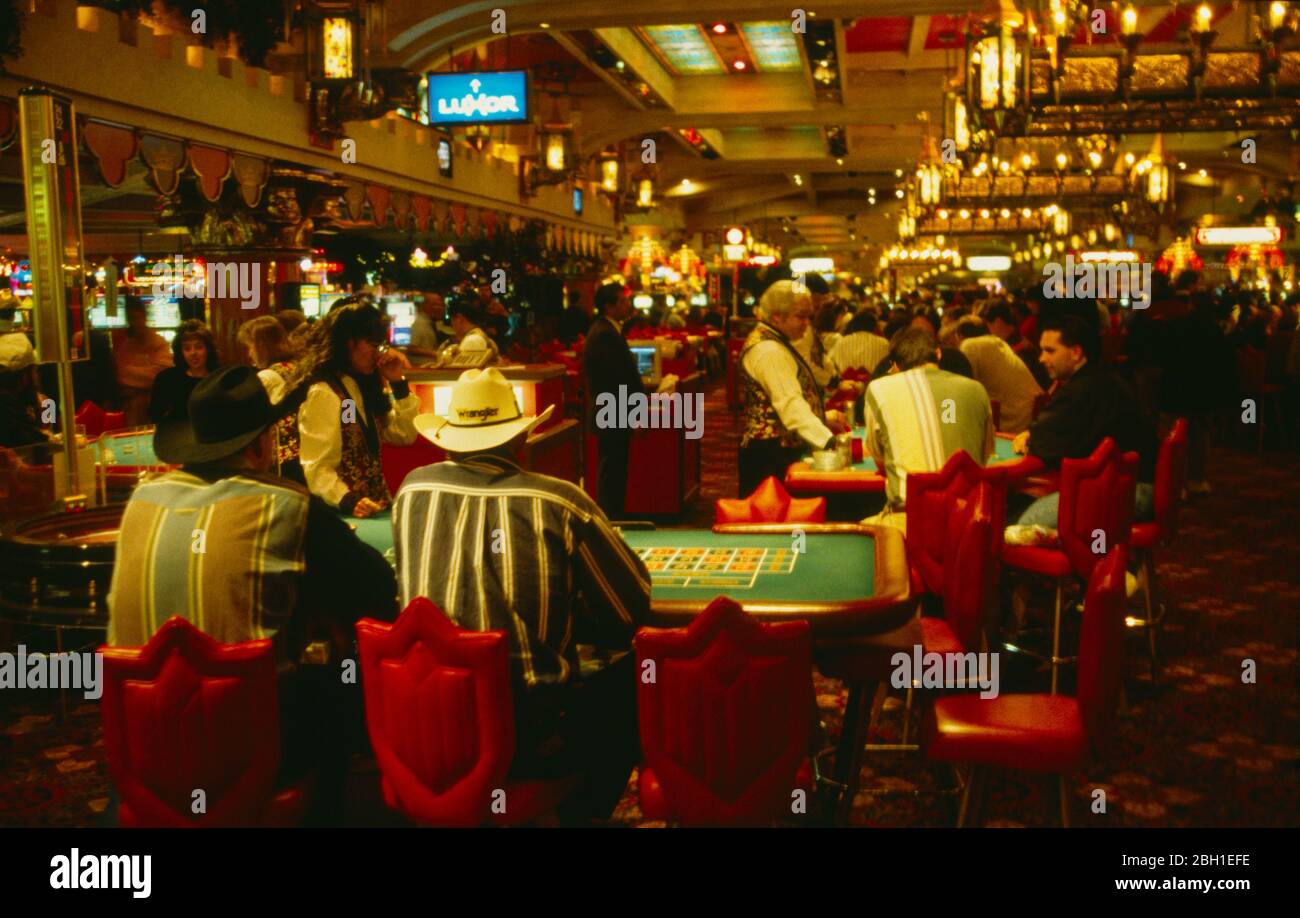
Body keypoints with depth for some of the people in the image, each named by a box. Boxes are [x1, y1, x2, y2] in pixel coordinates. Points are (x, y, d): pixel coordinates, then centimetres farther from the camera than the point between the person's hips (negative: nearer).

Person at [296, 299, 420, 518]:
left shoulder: (363, 386, 13)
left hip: (375, 509, 8)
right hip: (342, 513, -7)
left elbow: (405, 435, 8)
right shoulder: (323, 393, -14)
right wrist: (347, 502, -31)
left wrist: (398, 383, 1)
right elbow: (316, 467, -18)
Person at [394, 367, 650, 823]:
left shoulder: (413, 490, -1)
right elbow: (631, 612, -1)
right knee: (631, 684, 22)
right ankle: (575, 815, 30)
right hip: (533, 734, -4)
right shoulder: (560, 501, -9)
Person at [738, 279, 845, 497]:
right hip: (772, 457, -10)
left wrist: (824, 417, 15)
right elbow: (790, 405, -25)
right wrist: (828, 441, -31)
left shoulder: (776, 344, 17)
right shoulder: (768, 351, -16)